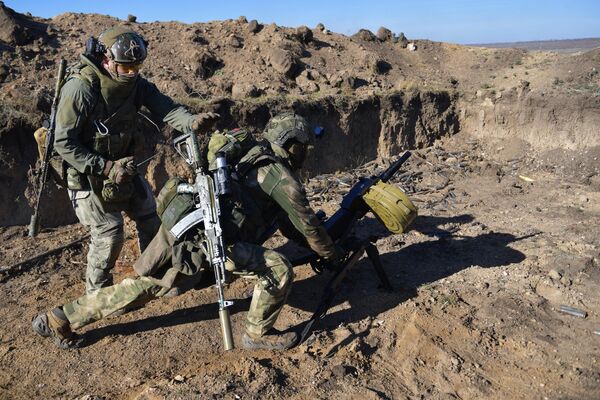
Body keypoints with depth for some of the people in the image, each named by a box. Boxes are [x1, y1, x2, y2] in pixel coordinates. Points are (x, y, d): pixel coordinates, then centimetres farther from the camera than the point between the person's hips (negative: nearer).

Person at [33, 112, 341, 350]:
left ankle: (59, 319, 31)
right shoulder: (281, 176, -4)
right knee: (279, 271, -5)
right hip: (205, 235, -9)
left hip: (179, 225, 9)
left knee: (142, 286, 23)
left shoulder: (256, 158, 24)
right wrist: (332, 254, 19)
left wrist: (308, 243, 36)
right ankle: (259, 334, 14)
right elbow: (306, 222, 3)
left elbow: (284, 218, 32)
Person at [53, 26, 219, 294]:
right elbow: (63, 143, -22)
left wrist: (192, 122, -43)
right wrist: (105, 168, -28)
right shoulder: (80, 89, -25)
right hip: (89, 174, -6)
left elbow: (164, 107, -22)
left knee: (150, 218, 12)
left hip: (122, 166, 7)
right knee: (109, 234, -6)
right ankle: (97, 292, 20)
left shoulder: (135, 83, -8)